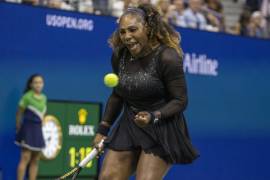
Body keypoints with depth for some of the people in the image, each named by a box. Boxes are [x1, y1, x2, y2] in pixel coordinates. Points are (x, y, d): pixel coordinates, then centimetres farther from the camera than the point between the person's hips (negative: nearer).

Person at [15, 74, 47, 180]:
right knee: (25, 158, -11)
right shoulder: (27, 97, -10)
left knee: (35, 160, 7)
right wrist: (18, 130, 2)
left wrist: (39, 126, 13)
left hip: (38, 130, 7)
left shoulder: (44, 98, 8)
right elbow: (19, 114, -4)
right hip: (28, 129, -7)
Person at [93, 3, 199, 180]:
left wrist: (153, 117, -29)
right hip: (129, 126, 6)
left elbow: (180, 100, -14)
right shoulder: (119, 56, 1)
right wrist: (103, 129, 14)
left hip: (162, 129, -6)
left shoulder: (167, 57, -18)